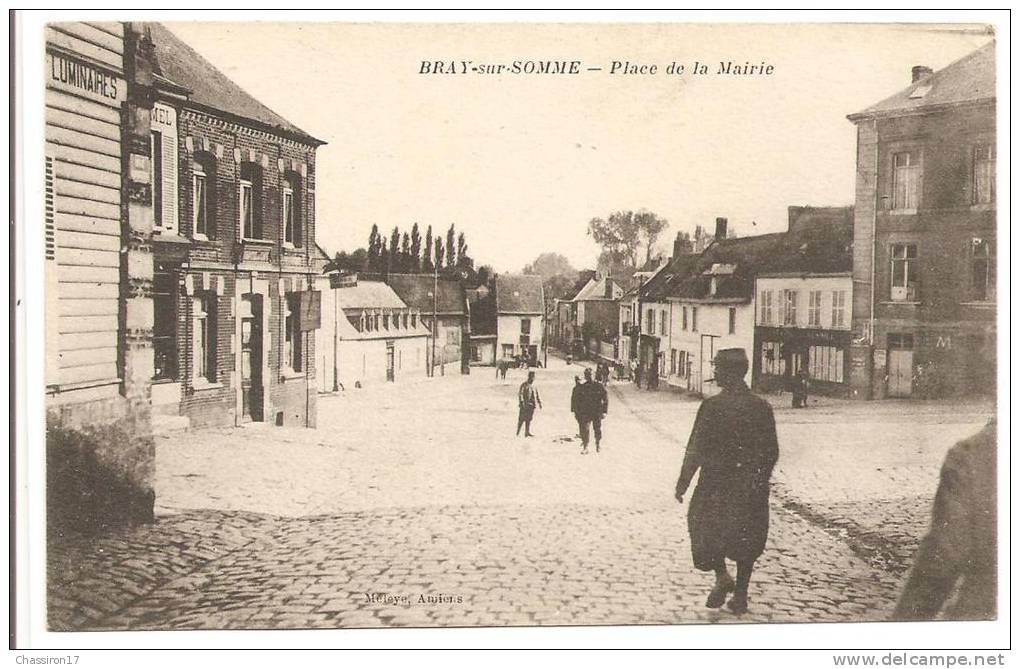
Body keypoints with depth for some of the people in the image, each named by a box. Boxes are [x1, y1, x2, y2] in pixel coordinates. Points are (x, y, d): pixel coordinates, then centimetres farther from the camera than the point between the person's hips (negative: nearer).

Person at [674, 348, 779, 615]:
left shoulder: (712, 406, -14)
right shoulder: (762, 407, -1)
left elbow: (696, 450, -13)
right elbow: (772, 452, 5)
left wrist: (683, 482, -4)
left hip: (716, 484, -4)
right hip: (752, 488, 4)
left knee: (706, 527, 17)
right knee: (746, 536, 15)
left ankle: (722, 575, 0)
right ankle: (740, 594, 18)